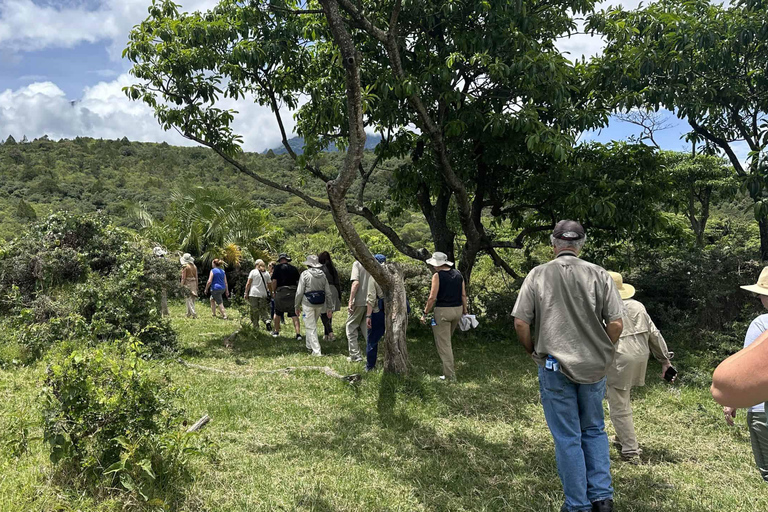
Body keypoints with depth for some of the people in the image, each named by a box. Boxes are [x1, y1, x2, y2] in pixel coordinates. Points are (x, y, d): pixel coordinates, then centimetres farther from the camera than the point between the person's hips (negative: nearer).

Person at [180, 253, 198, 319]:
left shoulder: (185, 266, -9)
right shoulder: (194, 266, 9)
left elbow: (183, 277, -11)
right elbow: (196, 277, 11)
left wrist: (182, 285, -7)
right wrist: (196, 286, 16)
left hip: (187, 283, -6)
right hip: (194, 283, 6)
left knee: (189, 299, -3)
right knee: (191, 299, 13)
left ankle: (194, 313, -12)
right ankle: (189, 313, 23)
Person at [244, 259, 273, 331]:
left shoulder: (253, 272, 2)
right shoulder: (267, 273, 10)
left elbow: (248, 283, -2)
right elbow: (269, 284, 7)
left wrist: (246, 293, 2)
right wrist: (270, 293, 15)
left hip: (253, 294, -2)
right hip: (263, 295, 2)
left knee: (254, 311, 4)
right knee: (263, 310, 8)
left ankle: (256, 327, 5)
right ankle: (268, 321, -16)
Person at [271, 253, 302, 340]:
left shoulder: (278, 267, -1)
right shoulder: (294, 268, 8)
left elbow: (274, 281, -7)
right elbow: (298, 282, 9)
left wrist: (273, 292, 6)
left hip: (281, 292, -2)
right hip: (293, 293, 2)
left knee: (277, 313, 16)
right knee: (294, 314, 2)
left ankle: (276, 332, 28)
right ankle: (298, 334, -8)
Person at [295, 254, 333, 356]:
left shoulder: (305, 274, -8)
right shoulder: (322, 274, 5)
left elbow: (299, 292, -7)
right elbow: (328, 292, 6)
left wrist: (297, 306, 3)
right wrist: (329, 308, 12)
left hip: (308, 303, -5)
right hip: (320, 304, 5)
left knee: (310, 327, 0)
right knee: (312, 324, 23)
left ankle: (316, 351, -5)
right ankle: (309, 346, 34)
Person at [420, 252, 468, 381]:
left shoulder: (437, 275, -11)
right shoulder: (458, 274, 7)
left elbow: (432, 298, -14)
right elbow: (463, 295, 7)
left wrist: (425, 314, -6)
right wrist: (465, 311, 14)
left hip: (443, 311, -7)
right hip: (458, 310, 7)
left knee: (443, 344, 1)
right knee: (447, 340, 25)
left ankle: (450, 376, 0)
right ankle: (448, 369, 35)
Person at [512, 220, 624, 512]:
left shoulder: (538, 275, -7)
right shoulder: (599, 275, -4)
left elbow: (520, 323, -8)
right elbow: (616, 323, -4)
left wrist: (532, 351, 10)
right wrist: (602, 353, 13)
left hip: (554, 366, -2)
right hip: (593, 367, 2)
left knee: (567, 438, 10)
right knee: (594, 431, 21)